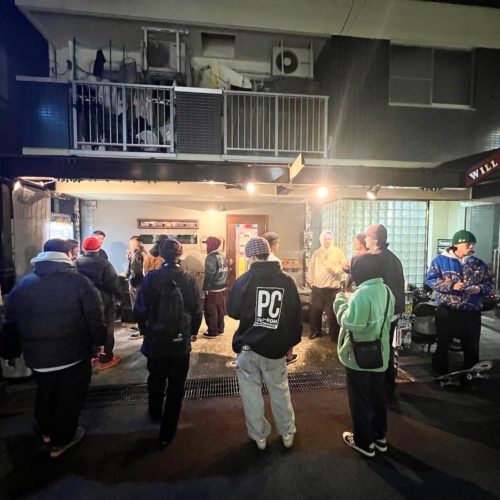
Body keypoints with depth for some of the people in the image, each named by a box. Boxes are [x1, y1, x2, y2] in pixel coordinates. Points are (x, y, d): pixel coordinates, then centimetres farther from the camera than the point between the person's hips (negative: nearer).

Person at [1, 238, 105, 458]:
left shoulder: (23, 283, 1)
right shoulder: (79, 281, -14)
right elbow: (95, 317, -14)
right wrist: (99, 340, 1)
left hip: (37, 353, 5)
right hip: (73, 353, -4)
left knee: (45, 393, 28)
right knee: (69, 397, 15)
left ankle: (46, 431, 48)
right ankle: (61, 440, 31)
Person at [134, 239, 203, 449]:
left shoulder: (151, 277, -15)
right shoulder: (190, 279, -13)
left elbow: (140, 310, -14)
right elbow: (197, 312, -10)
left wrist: (148, 325, 6)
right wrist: (191, 332, 7)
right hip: (181, 341, -1)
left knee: (156, 379, 26)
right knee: (176, 386, 14)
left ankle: (156, 413, 51)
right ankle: (166, 432, 22)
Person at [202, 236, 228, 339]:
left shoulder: (210, 257, -15)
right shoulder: (223, 256, 9)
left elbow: (209, 275, -18)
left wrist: (205, 288, -12)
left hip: (212, 289, -8)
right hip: (222, 288, 8)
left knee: (211, 311, 2)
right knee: (220, 310, 15)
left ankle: (212, 332, 7)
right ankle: (220, 329, 25)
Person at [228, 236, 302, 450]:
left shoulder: (244, 279, -12)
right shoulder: (287, 280, -4)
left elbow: (232, 311, -3)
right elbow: (297, 315, 2)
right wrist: (291, 342, 13)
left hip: (249, 346, -2)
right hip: (276, 346, 3)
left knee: (251, 392, 15)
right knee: (280, 390, 20)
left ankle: (259, 436, 29)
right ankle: (287, 433, 34)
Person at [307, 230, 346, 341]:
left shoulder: (338, 252, 1)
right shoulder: (316, 253, 8)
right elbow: (311, 268, 9)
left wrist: (334, 269, -20)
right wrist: (311, 282, 5)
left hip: (333, 288, -3)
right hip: (317, 288, 3)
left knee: (332, 313, 3)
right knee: (315, 311, 11)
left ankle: (334, 334, 18)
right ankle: (315, 331, 29)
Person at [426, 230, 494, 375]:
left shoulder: (479, 264, 6)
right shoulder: (441, 260, -5)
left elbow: (489, 283, 9)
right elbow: (431, 279, -10)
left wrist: (479, 289, -12)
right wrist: (451, 285, -22)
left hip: (472, 312, 3)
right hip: (446, 311, -3)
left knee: (472, 347, 14)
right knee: (443, 343, 10)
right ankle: (441, 374, 27)